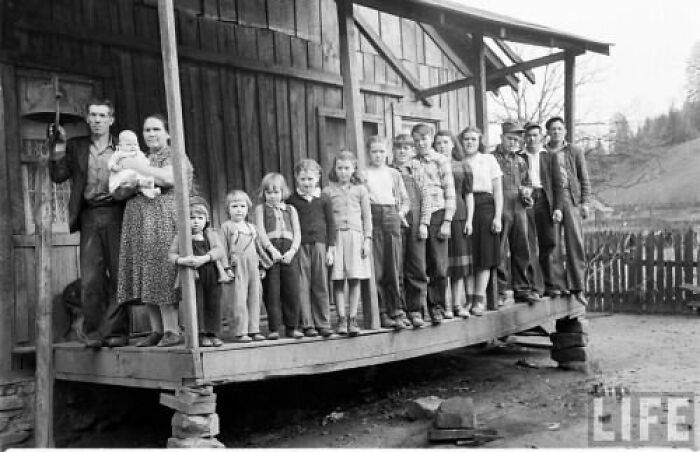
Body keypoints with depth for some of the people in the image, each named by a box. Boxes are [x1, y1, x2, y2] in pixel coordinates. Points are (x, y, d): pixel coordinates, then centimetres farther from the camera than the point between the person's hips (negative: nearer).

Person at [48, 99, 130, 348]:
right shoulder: (76, 146, 14)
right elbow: (58, 176, 6)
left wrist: (125, 189, -10)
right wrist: (58, 147, -4)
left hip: (116, 215, -1)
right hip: (89, 217, 1)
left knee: (120, 275, -2)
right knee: (90, 278, -4)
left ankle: (116, 331, 5)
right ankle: (94, 333, 5)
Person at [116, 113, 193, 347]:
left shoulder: (175, 156, 4)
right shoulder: (143, 159, 24)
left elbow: (168, 178, -17)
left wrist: (136, 166, -10)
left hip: (163, 221, -7)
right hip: (139, 224, 7)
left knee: (163, 274, -12)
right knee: (147, 279, 3)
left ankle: (172, 330, -8)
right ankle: (156, 331, 8)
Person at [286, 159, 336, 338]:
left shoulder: (324, 199, 5)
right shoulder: (292, 200, 4)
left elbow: (331, 224, 8)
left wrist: (331, 248, 3)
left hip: (319, 244, 1)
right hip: (299, 245, -1)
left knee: (321, 286, 5)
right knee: (303, 286, -1)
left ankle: (323, 323, 12)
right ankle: (307, 324, 6)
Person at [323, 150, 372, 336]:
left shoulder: (360, 189, 10)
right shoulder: (328, 191, 8)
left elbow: (367, 216, 10)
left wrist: (367, 239, 2)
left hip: (355, 235, 0)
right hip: (335, 236, 0)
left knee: (355, 279, -1)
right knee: (338, 280, -1)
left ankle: (352, 318, 6)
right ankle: (341, 319, 5)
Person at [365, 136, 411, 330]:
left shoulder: (394, 174, 16)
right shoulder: (363, 174, 7)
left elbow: (405, 200, 17)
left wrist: (401, 212, 0)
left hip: (392, 218, 2)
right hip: (372, 219, -2)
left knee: (394, 268, 0)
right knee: (376, 270, -3)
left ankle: (396, 310, 5)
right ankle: (382, 312, 4)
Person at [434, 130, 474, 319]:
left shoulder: (463, 167, 11)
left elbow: (469, 195, 11)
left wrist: (469, 219, 3)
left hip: (459, 216, 3)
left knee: (459, 261, 5)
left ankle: (458, 304, 13)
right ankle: (446, 305, 2)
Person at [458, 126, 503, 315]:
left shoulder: (489, 159, 8)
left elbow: (498, 190, 4)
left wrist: (497, 216, -5)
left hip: (485, 208, -1)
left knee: (485, 255, -1)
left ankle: (480, 298, 4)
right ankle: (469, 297, 8)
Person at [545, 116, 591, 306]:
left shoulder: (575, 152, 13)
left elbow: (585, 179, 11)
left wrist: (585, 202, 2)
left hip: (571, 198, 0)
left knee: (575, 244, -5)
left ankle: (577, 288, -2)